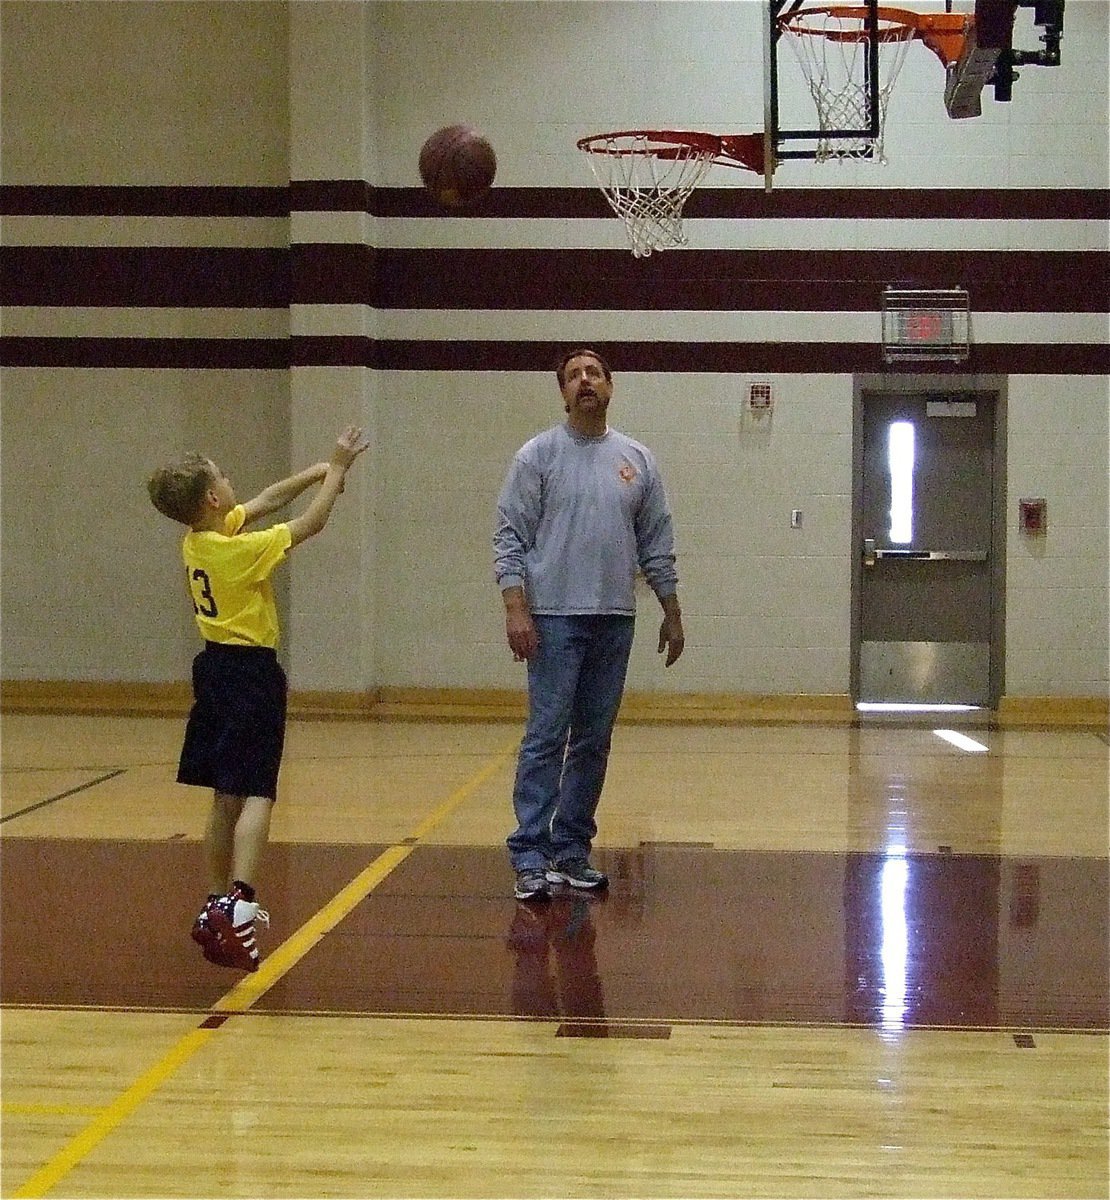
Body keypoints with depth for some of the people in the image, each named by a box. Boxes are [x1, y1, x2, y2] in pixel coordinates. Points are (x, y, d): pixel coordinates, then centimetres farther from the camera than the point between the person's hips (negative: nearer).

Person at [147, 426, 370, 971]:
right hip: (251, 672, -9)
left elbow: (265, 502, 17)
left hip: (216, 667, 9)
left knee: (226, 798, 15)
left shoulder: (200, 540, 4)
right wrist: (336, 471, 0)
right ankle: (237, 904, -26)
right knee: (255, 795, -12)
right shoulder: (239, 549, -19)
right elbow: (310, 523, -11)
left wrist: (315, 472, 14)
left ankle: (218, 906, 21)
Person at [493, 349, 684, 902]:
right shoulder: (538, 456, -1)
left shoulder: (637, 461, 11)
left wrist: (672, 615, 11)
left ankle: (571, 850, 16)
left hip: (614, 622, 4)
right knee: (546, 737, -8)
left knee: (594, 742, 8)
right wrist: (515, 610, -15)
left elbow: (657, 545, 14)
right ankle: (530, 856, -6)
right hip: (555, 618, -4)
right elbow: (510, 539, -5)